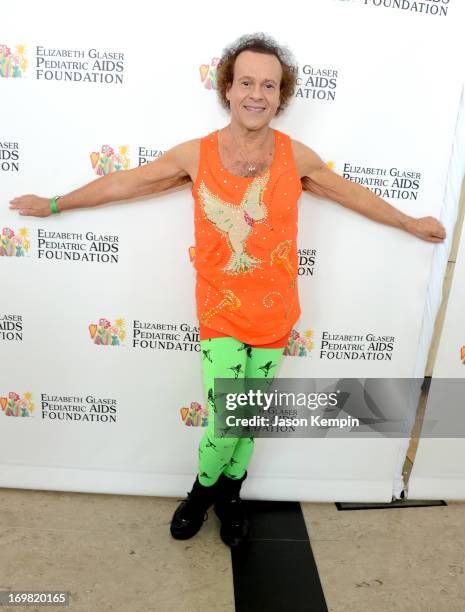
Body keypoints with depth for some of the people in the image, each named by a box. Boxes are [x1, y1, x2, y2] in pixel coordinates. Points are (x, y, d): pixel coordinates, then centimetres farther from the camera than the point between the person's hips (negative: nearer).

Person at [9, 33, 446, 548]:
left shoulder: (296, 156, -3)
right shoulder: (196, 155, -6)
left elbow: (354, 194, 12)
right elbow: (125, 182, 5)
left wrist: (410, 223, 23)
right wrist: (55, 203, 15)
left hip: (273, 315, 2)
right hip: (221, 314, -2)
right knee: (225, 422, -2)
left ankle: (230, 493, 44)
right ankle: (203, 489, 33)